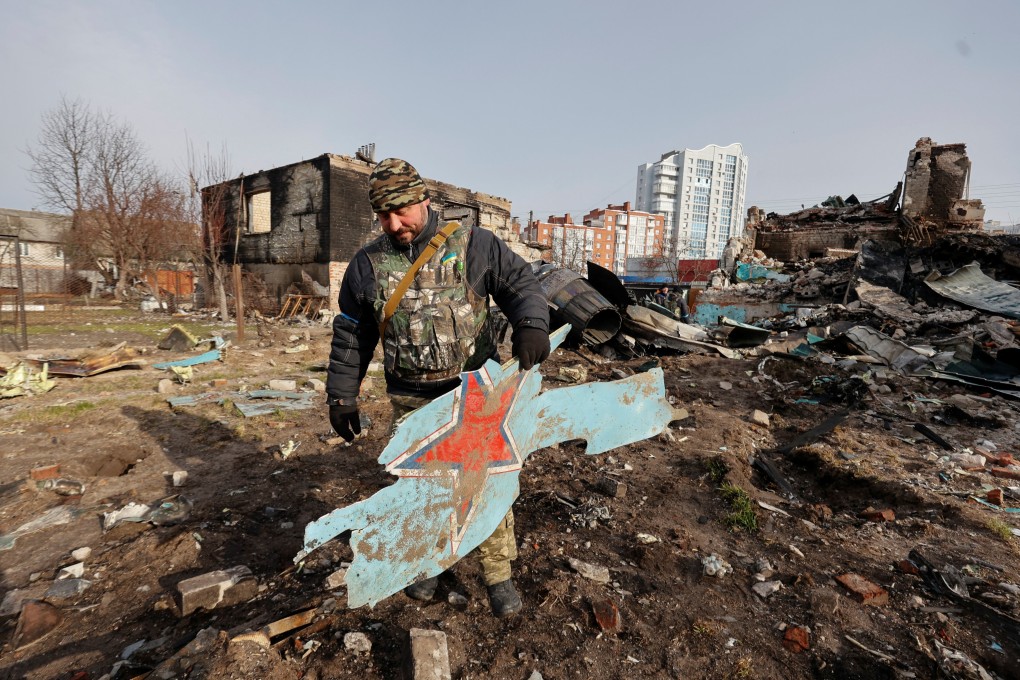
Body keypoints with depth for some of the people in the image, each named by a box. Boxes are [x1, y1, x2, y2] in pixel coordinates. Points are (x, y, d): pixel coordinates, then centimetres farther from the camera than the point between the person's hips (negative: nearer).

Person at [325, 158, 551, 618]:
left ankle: (498, 574, 27)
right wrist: (341, 397, 10)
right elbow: (350, 337, 10)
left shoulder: (473, 245, -3)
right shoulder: (366, 265, 4)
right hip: (412, 402, 2)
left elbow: (520, 283, -2)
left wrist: (531, 324, -24)